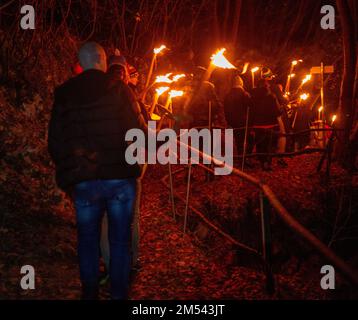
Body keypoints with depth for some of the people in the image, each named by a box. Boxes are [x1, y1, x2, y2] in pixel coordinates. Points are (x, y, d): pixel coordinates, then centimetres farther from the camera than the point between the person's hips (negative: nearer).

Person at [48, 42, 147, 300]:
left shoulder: (63, 95, 3)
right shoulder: (119, 91, -4)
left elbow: (55, 142, 4)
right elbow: (139, 131, -3)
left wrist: (68, 174, 14)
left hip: (83, 181, 2)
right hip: (120, 178, -2)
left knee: (88, 239, 15)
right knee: (120, 240, 9)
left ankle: (90, 292, 23)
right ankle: (119, 293, 15)